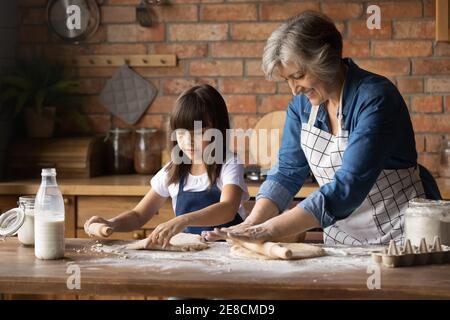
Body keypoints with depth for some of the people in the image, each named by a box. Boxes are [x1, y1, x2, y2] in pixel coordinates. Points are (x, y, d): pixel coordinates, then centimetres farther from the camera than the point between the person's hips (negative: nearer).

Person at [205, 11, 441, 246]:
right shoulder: (302, 103, 2)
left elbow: (347, 187, -25)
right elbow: (287, 171, 3)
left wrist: (269, 230, -28)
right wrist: (251, 225, -14)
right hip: (342, 235, 5)